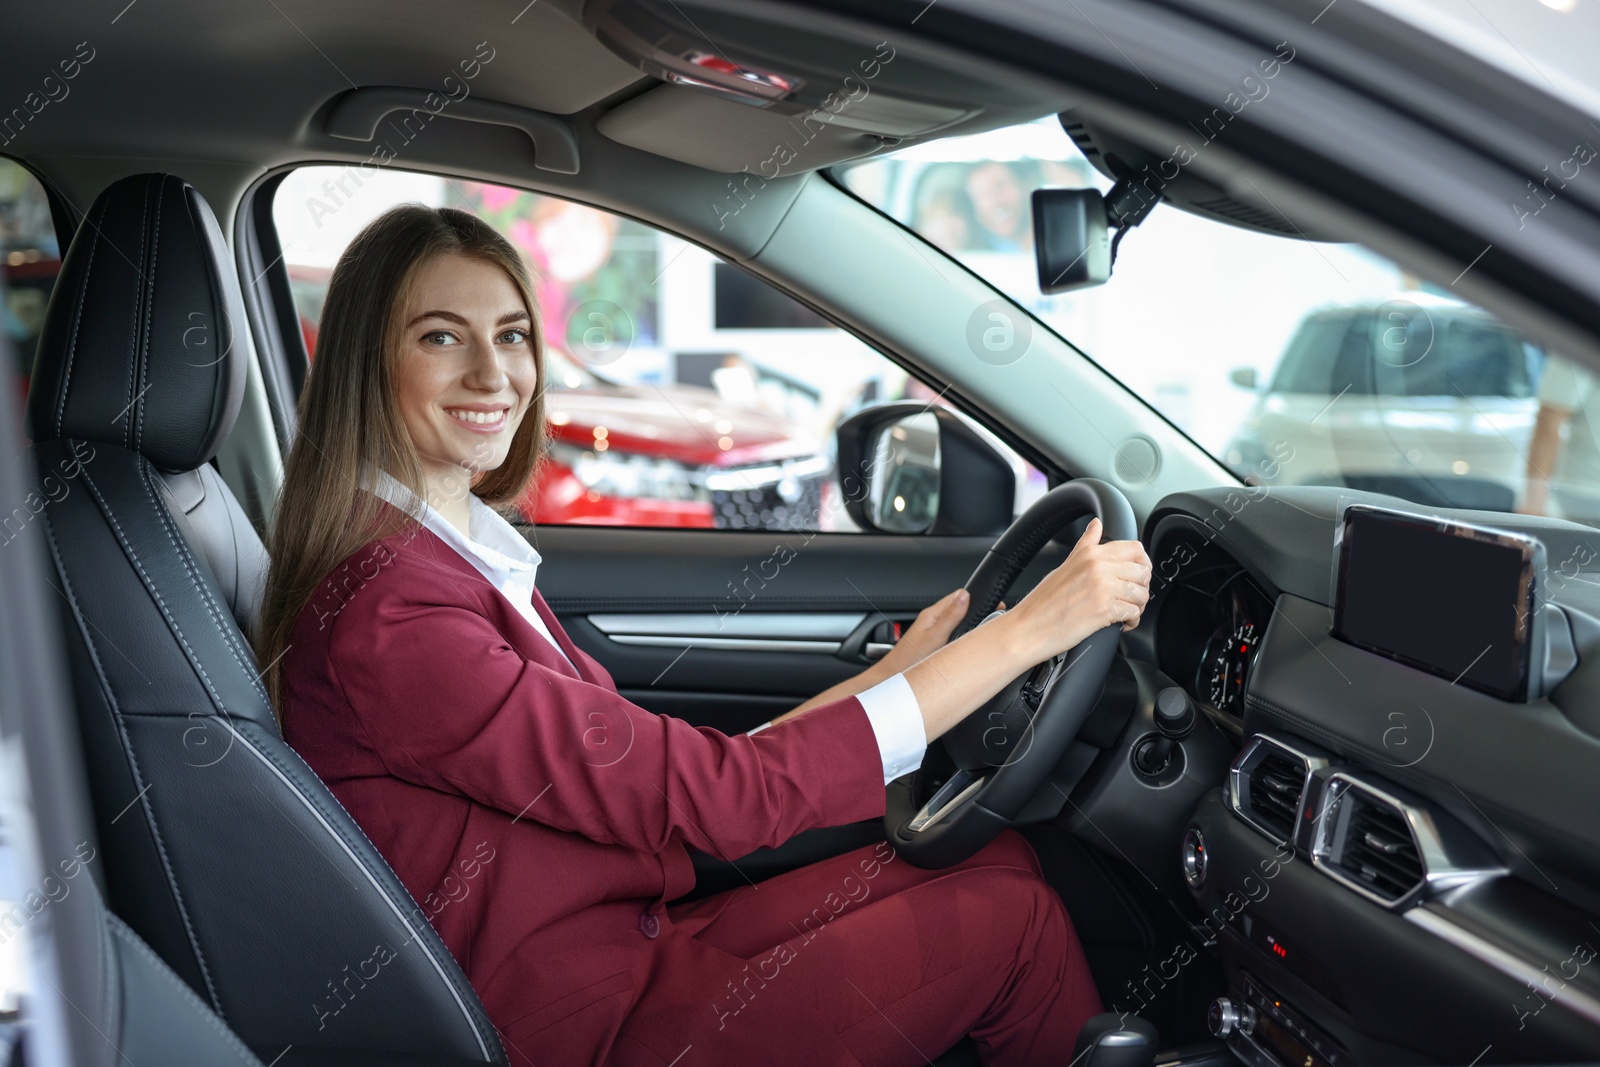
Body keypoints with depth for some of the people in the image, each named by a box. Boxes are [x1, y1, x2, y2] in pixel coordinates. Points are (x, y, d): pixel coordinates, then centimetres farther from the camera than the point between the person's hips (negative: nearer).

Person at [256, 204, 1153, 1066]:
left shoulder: (466, 551, 6)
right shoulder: (384, 618, -23)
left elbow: (654, 772, 4)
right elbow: (714, 794, -25)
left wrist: (894, 673, 1)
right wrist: (1024, 632, -22)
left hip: (631, 945, 8)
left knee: (997, 856, 2)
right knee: (1011, 916, -6)